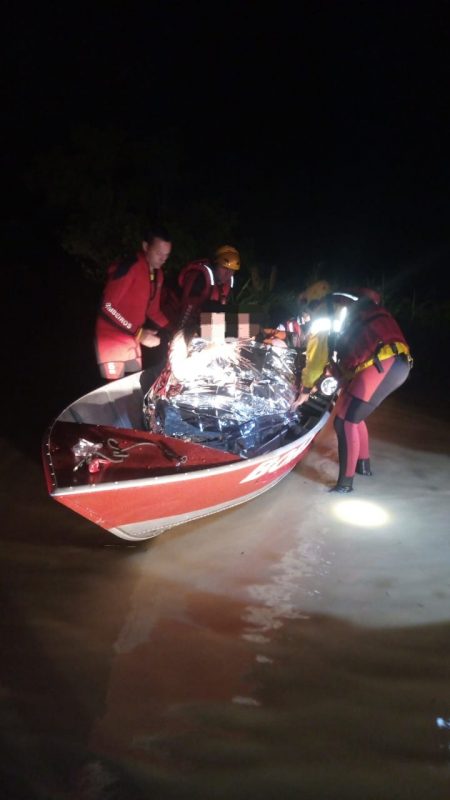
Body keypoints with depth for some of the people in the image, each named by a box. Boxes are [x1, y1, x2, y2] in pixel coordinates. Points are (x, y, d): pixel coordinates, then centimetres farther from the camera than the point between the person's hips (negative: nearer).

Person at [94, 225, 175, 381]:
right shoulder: (128, 268, -19)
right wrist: (138, 333, -28)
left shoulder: (158, 274, 7)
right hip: (112, 340, -8)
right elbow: (107, 306, -24)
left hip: (132, 341, 8)